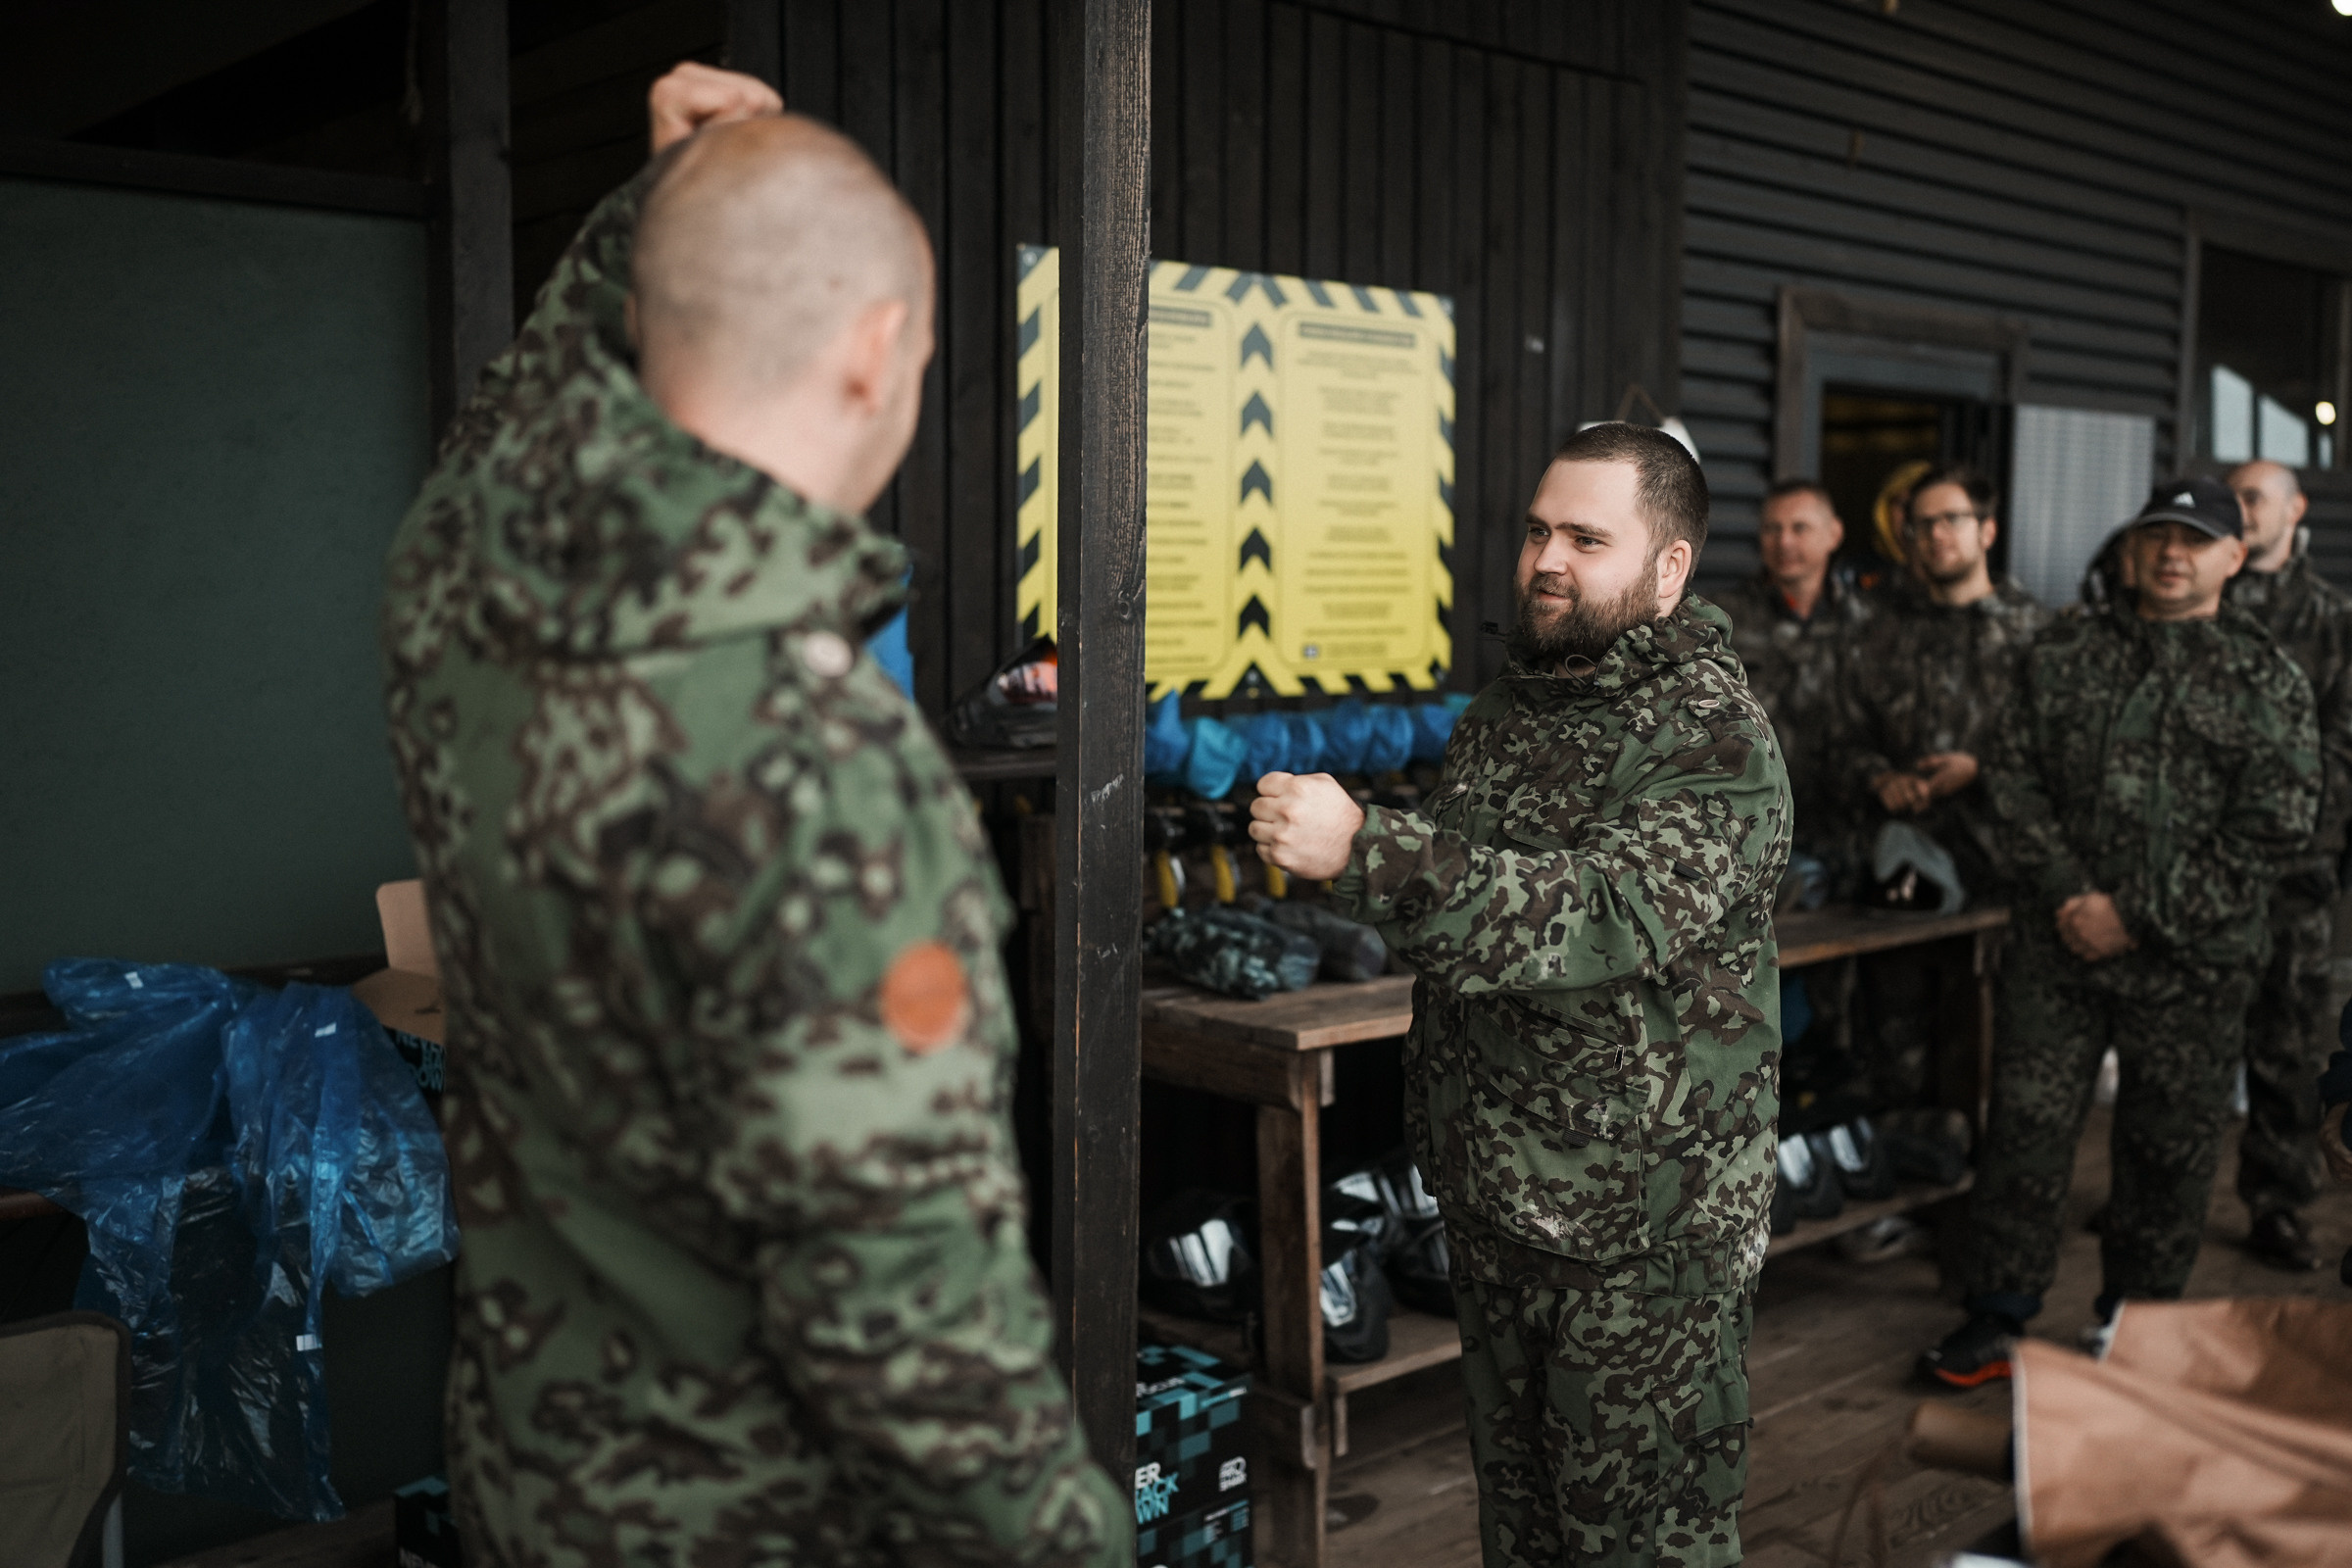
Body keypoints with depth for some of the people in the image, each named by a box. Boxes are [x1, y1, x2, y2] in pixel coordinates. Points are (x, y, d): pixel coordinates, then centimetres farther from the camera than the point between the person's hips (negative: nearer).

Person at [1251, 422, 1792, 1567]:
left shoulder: (1716, 739, -16)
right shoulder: (1506, 708, 9)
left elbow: (1605, 914, -33)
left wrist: (1362, 852, -40)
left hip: (1642, 1225, -7)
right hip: (1494, 1195, 7)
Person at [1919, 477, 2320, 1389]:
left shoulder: (2267, 680, 0)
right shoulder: (2065, 653, 7)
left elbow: (2273, 831, -6)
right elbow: (2016, 776, 5)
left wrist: (2140, 918, -12)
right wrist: (2069, 892, -9)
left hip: (2191, 963, -1)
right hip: (2057, 943, 1)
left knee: (2167, 1150, 8)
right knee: (2024, 1130, 2)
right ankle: (1996, 1319, 15)